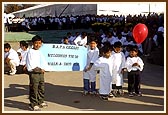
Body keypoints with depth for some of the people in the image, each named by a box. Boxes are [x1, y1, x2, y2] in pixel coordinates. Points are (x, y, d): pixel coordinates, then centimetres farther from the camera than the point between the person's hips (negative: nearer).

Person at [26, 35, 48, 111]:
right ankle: (33, 105, 2)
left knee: (41, 88, 17)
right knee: (34, 89, -5)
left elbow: (43, 62, 15)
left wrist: (43, 69, -2)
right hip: (34, 73, -8)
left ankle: (41, 102, 31)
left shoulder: (40, 52, 14)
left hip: (41, 73, 8)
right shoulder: (30, 52, -9)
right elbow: (30, 64, -14)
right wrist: (36, 68, -14)